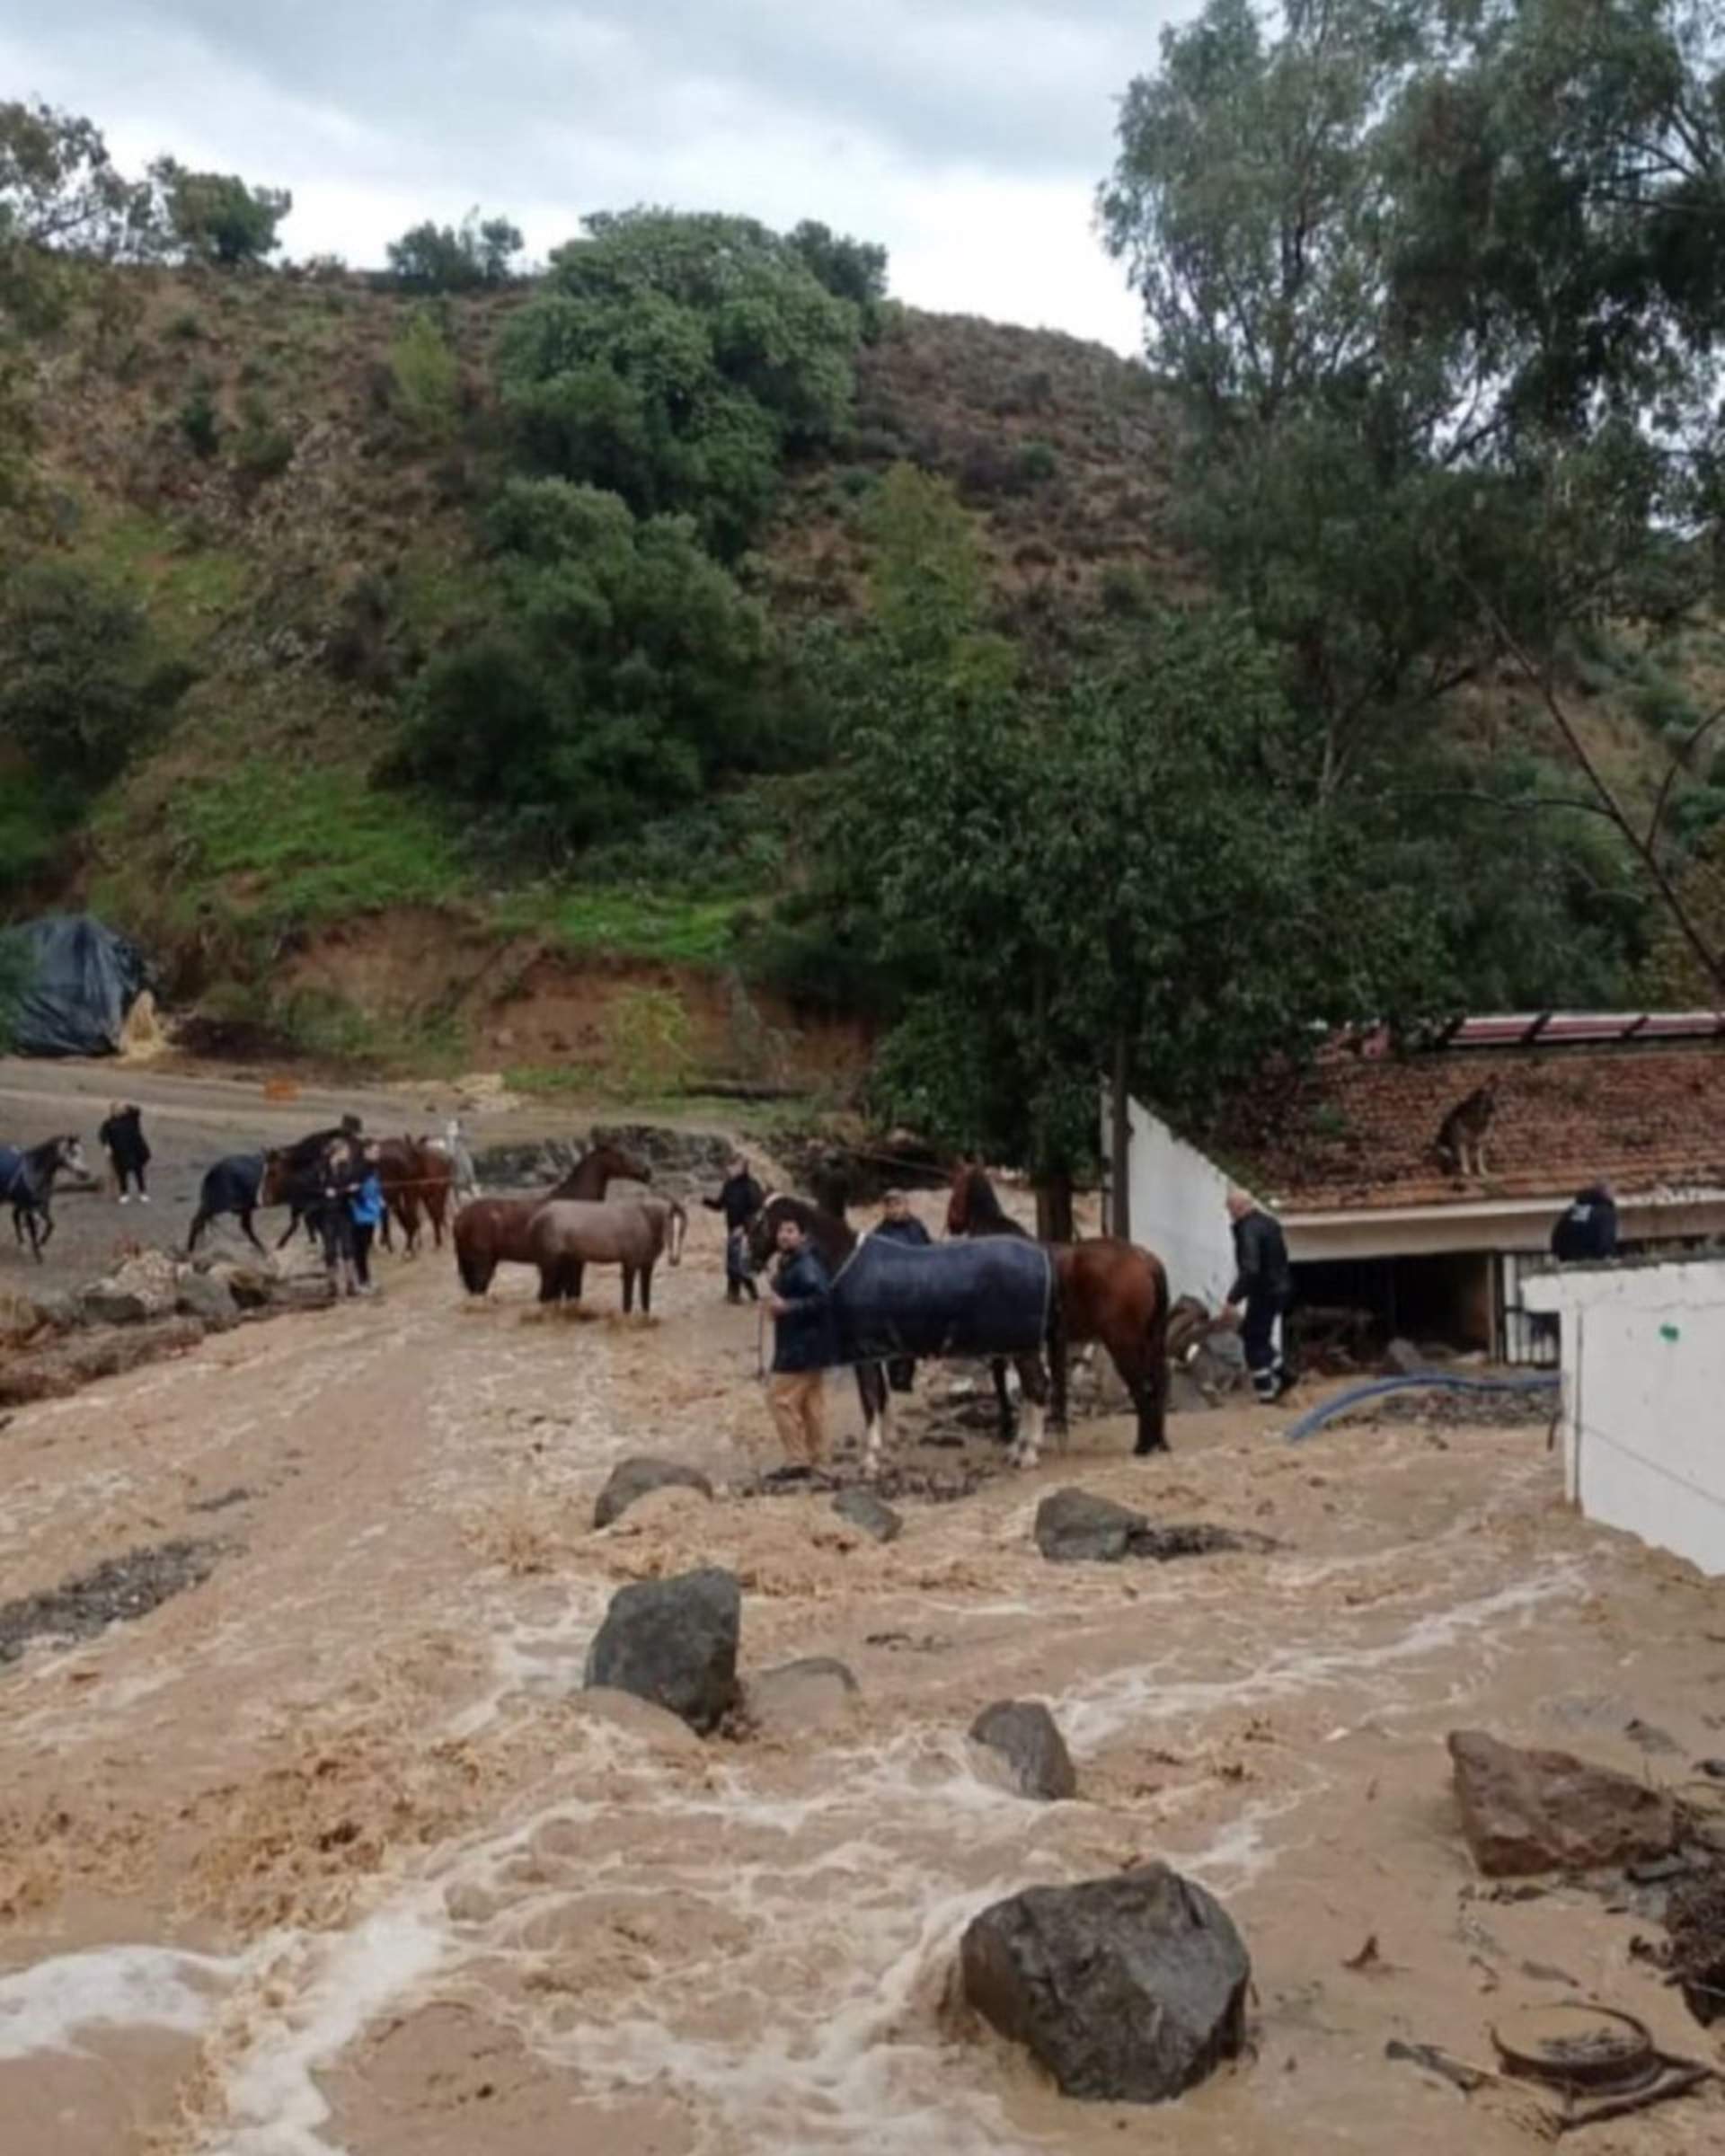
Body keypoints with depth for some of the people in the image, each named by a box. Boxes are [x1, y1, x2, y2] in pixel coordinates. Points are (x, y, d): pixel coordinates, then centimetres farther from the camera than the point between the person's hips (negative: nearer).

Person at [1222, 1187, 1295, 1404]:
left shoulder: (1249, 1230, -21)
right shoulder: (1269, 1223, 9)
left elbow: (1250, 1270, -30)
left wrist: (1233, 1300, -28)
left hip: (1264, 1292, -9)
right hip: (1280, 1288, 9)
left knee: (1254, 1341, 1)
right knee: (1255, 1335, 22)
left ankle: (1266, 1393, 4)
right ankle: (1282, 1374, 23)